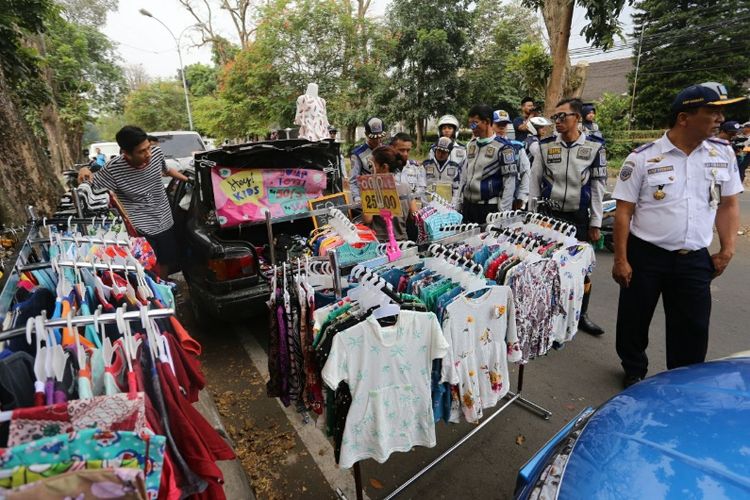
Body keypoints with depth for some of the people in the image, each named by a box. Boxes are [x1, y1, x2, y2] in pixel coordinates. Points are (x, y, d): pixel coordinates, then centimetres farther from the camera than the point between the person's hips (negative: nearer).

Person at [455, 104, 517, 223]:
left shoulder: (503, 147, -7)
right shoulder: (471, 145, 13)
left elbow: (509, 181, -9)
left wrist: (504, 211, -13)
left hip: (489, 208, -6)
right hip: (468, 206, 6)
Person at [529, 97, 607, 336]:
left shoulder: (594, 147, -2)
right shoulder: (545, 146, 1)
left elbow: (598, 187, 0)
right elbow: (534, 183, 5)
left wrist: (595, 223, -2)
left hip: (579, 217, 0)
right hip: (548, 215, 1)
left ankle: (581, 316, 24)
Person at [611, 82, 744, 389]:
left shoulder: (724, 153, 3)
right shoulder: (642, 158, -10)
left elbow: (729, 205, 10)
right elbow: (623, 211, -9)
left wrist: (727, 250, 5)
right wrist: (620, 259, -10)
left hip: (695, 260, 3)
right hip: (645, 256, -3)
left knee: (693, 329, 10)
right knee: (634, 321, 12)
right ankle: (634, 372, 37)